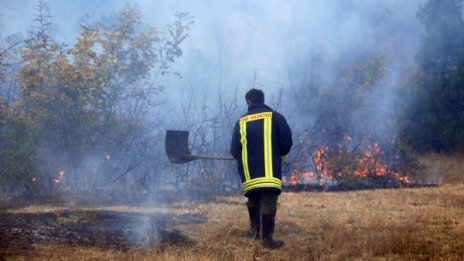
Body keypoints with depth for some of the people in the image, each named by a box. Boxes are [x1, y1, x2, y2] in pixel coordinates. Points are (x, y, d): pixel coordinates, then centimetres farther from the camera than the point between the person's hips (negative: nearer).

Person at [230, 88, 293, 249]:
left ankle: (254, 230, 31)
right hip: (270, 171, -3)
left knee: (253, 200, 24)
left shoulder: (241, 122, 8)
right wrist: (280, 154, 17)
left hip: (249, 173, 3)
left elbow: (234, 151, 7)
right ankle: (267, 239, -6)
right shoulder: (275, 117, 2)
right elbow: (287, 141, -4)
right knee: (268, 203, -3)